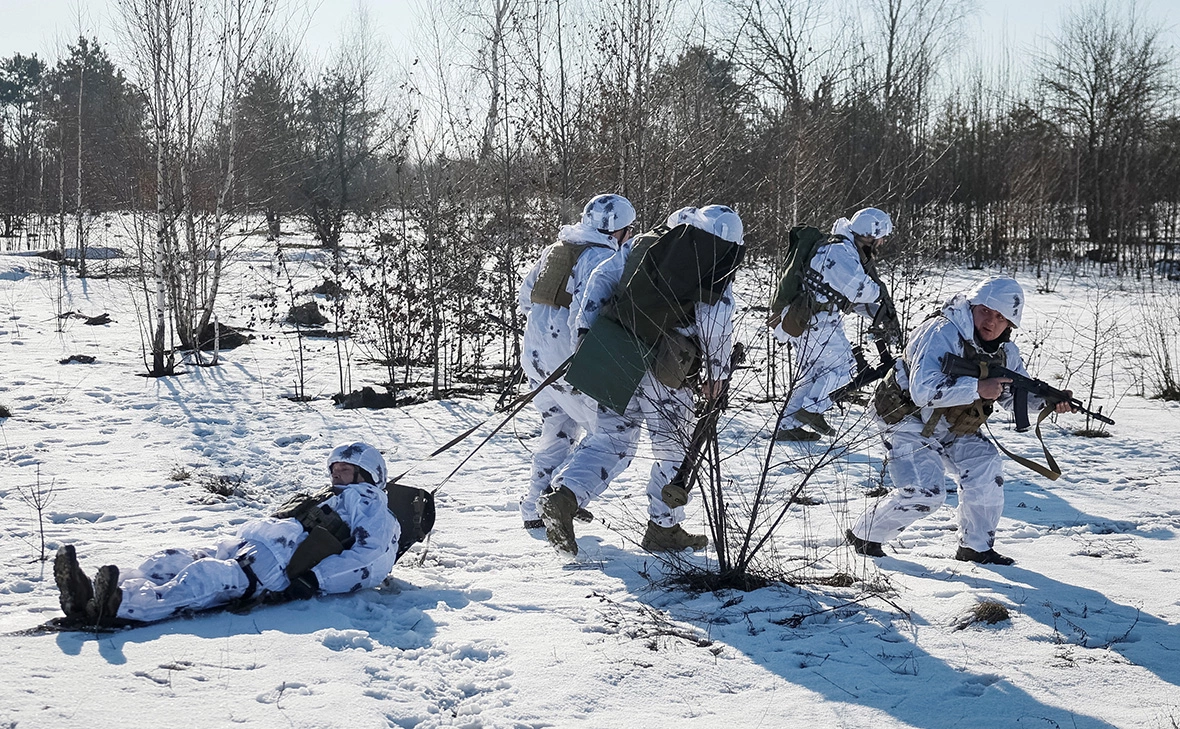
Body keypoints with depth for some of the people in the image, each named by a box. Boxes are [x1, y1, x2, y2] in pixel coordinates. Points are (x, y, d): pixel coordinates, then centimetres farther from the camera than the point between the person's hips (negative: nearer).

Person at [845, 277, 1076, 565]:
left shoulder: (1004, 350, -2)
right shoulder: (942, 334, -28)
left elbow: (1016, 396, 6)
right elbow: (922, 390, -38)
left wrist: (1048, 400, -16)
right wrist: (978, 388, -43)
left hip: (949, 428, 7)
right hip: (907, 422, -7)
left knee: (984, 463, -13)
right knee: (923, 493, -19)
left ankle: (976, 546, 3)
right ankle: (863, 535, 3)